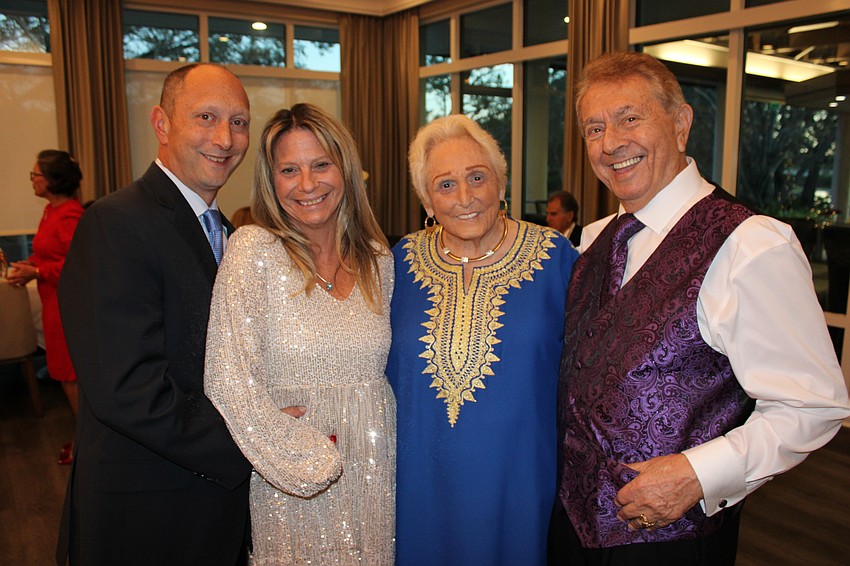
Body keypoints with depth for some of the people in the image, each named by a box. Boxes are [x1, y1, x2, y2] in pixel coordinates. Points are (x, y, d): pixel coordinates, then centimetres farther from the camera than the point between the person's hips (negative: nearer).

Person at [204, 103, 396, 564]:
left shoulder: (377, 260, 0)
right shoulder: (253, 250, -13)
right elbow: (229, 383, -18)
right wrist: (309, 457, -12)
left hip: (374, 477, 4)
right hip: (291, 483, -3)